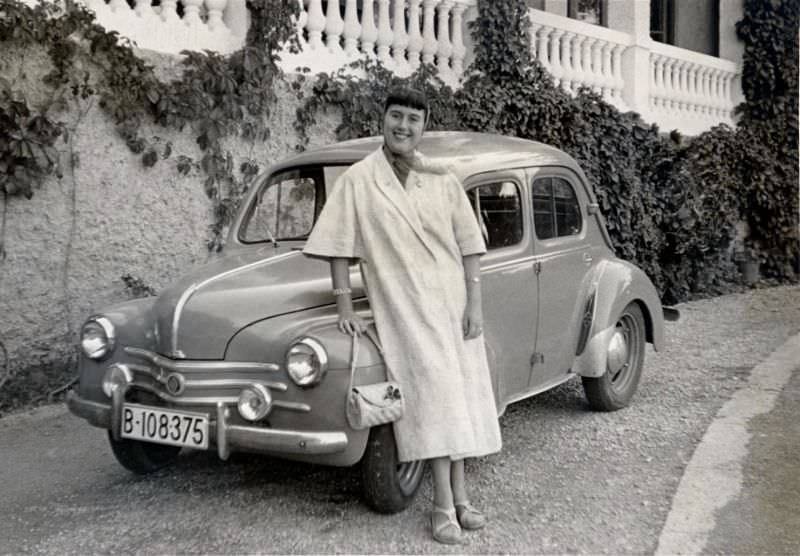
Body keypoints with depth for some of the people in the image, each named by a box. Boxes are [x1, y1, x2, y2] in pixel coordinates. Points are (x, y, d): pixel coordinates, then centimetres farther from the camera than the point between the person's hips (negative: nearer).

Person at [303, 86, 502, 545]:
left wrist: (474, 305, -1)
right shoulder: (357, 180, -5)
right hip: (402, 307, -3)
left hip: (453, 302, 4)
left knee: (459, 396, 7)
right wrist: (345, 309, -7)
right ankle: (445, 504, -3)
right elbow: (339, 249, -4)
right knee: (433, 396, -11)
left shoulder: (443, 180, 3)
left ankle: (460, 494, 19)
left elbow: (470, 247, 5)